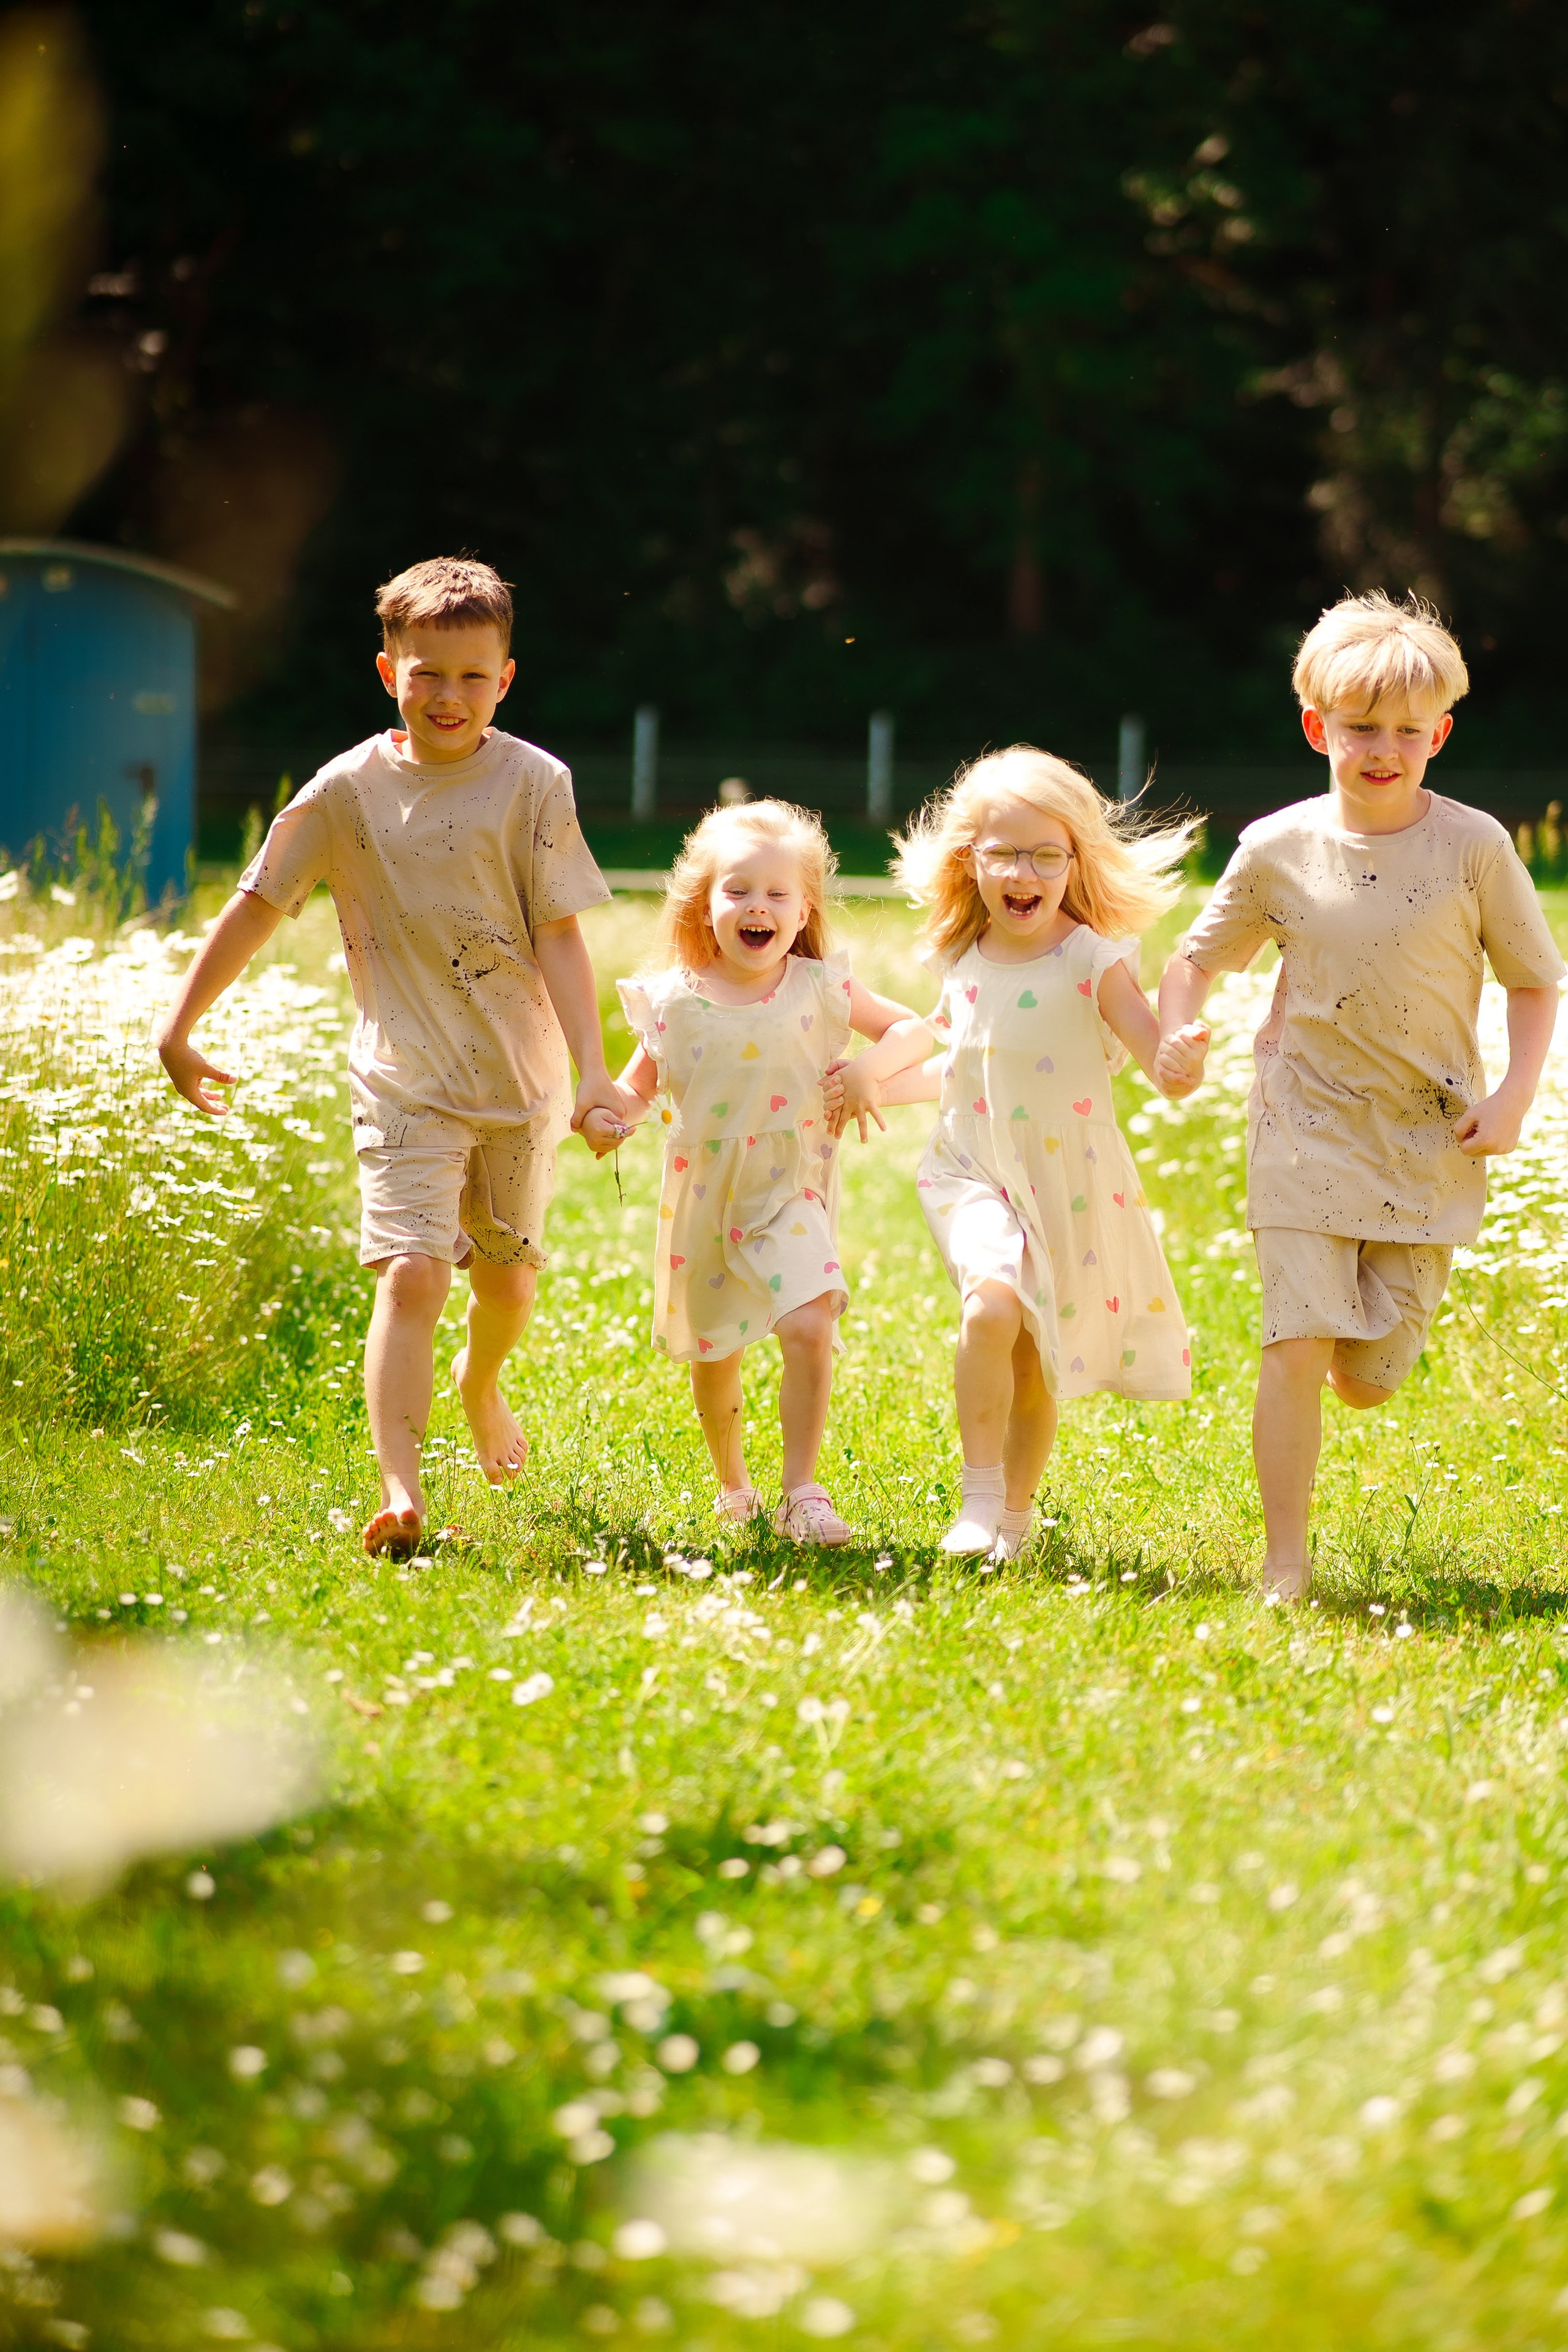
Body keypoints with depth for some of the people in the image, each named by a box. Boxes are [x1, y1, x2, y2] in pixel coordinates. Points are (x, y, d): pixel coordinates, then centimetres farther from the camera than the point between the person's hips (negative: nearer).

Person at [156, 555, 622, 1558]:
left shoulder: (533, 782, -5)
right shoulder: (350, 789, -3)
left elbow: (559, 936, -6)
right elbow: (256, 906, 6)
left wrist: (593, 1067, -15)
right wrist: (179, 1030, 9)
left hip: (522, 1079, 1)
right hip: (407, 1086, -1)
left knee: (507, 1274, 18)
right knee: (410, 1274, -18)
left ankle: (482, 1386, 51)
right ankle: (401, 1491, -23)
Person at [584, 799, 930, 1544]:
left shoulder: (819, 990, -5)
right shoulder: (675, 1001, -4)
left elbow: (913, 1029, 6)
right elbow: (641, 1082, 8)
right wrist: (606, 1113, -12)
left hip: (790, 1195, -2)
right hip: (702, 1197, 2)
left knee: (809, 1327, -23)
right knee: (712, 1351, 15)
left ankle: (801, 1492, -17)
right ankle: (731, 1483, 40)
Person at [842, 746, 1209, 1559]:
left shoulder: (1093, 961, -11)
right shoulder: (962, 963, 2)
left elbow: (1158, 1058, -17)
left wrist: (1180, 1065, -39)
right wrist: (880, 1081, 15)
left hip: (1069, 1185, -1)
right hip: (975, 1174, 1)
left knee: (1036, 1361, 10)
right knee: (992, 1307, -26)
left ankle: (1015, 1515, 32)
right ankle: (979, 1499, -16)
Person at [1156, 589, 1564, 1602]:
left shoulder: (1472, 845, -7)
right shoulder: (1278, 851, -5)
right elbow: (1198, 958, 10)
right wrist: (1172, 1034, -10)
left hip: (1430, 1142, 0)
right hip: (1308, 1131, 0)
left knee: (1369, 1382, 4)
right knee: (1295, 1348, -12)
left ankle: (1373, 1315, 43)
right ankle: (1285, 1572, -4)